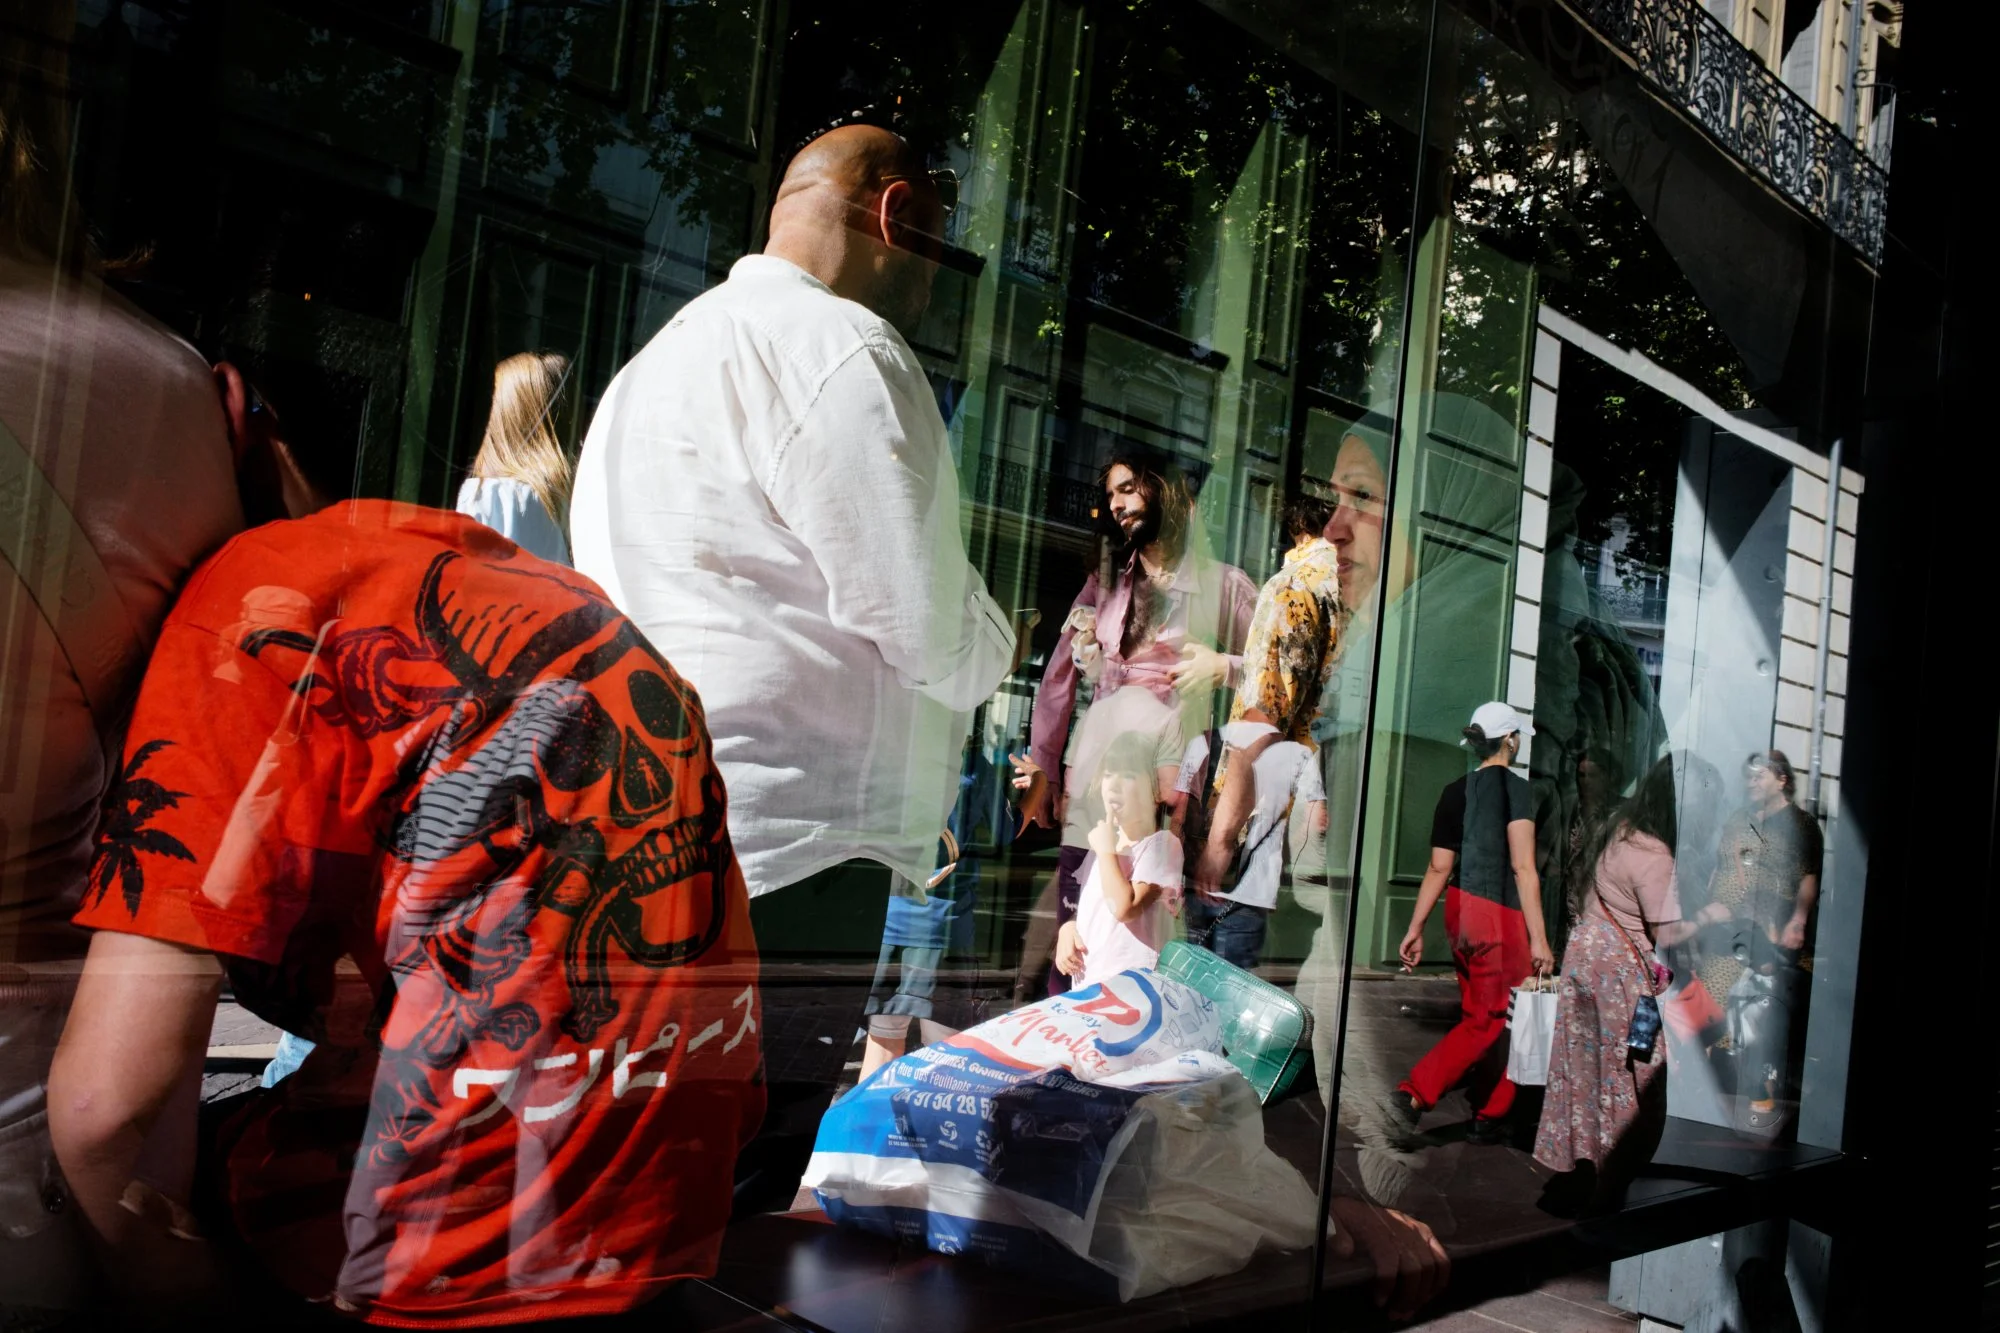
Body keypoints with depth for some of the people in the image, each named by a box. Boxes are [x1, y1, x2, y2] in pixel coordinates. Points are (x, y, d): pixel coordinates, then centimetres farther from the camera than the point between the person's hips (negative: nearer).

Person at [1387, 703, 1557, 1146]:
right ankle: (1416, 1093, -7)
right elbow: (1522, 867, -16)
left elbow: (1439, 868, 6)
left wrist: (1415, 928, 10)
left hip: (1461, 911, 7)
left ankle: (1488, 1117, 22)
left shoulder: (1455, 791, 7)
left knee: (1480, 1015, 15)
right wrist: (1539, 938, -15)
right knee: (1492, 1019, 1)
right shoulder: (1515, 788, -10)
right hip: (1499, 915, -7)